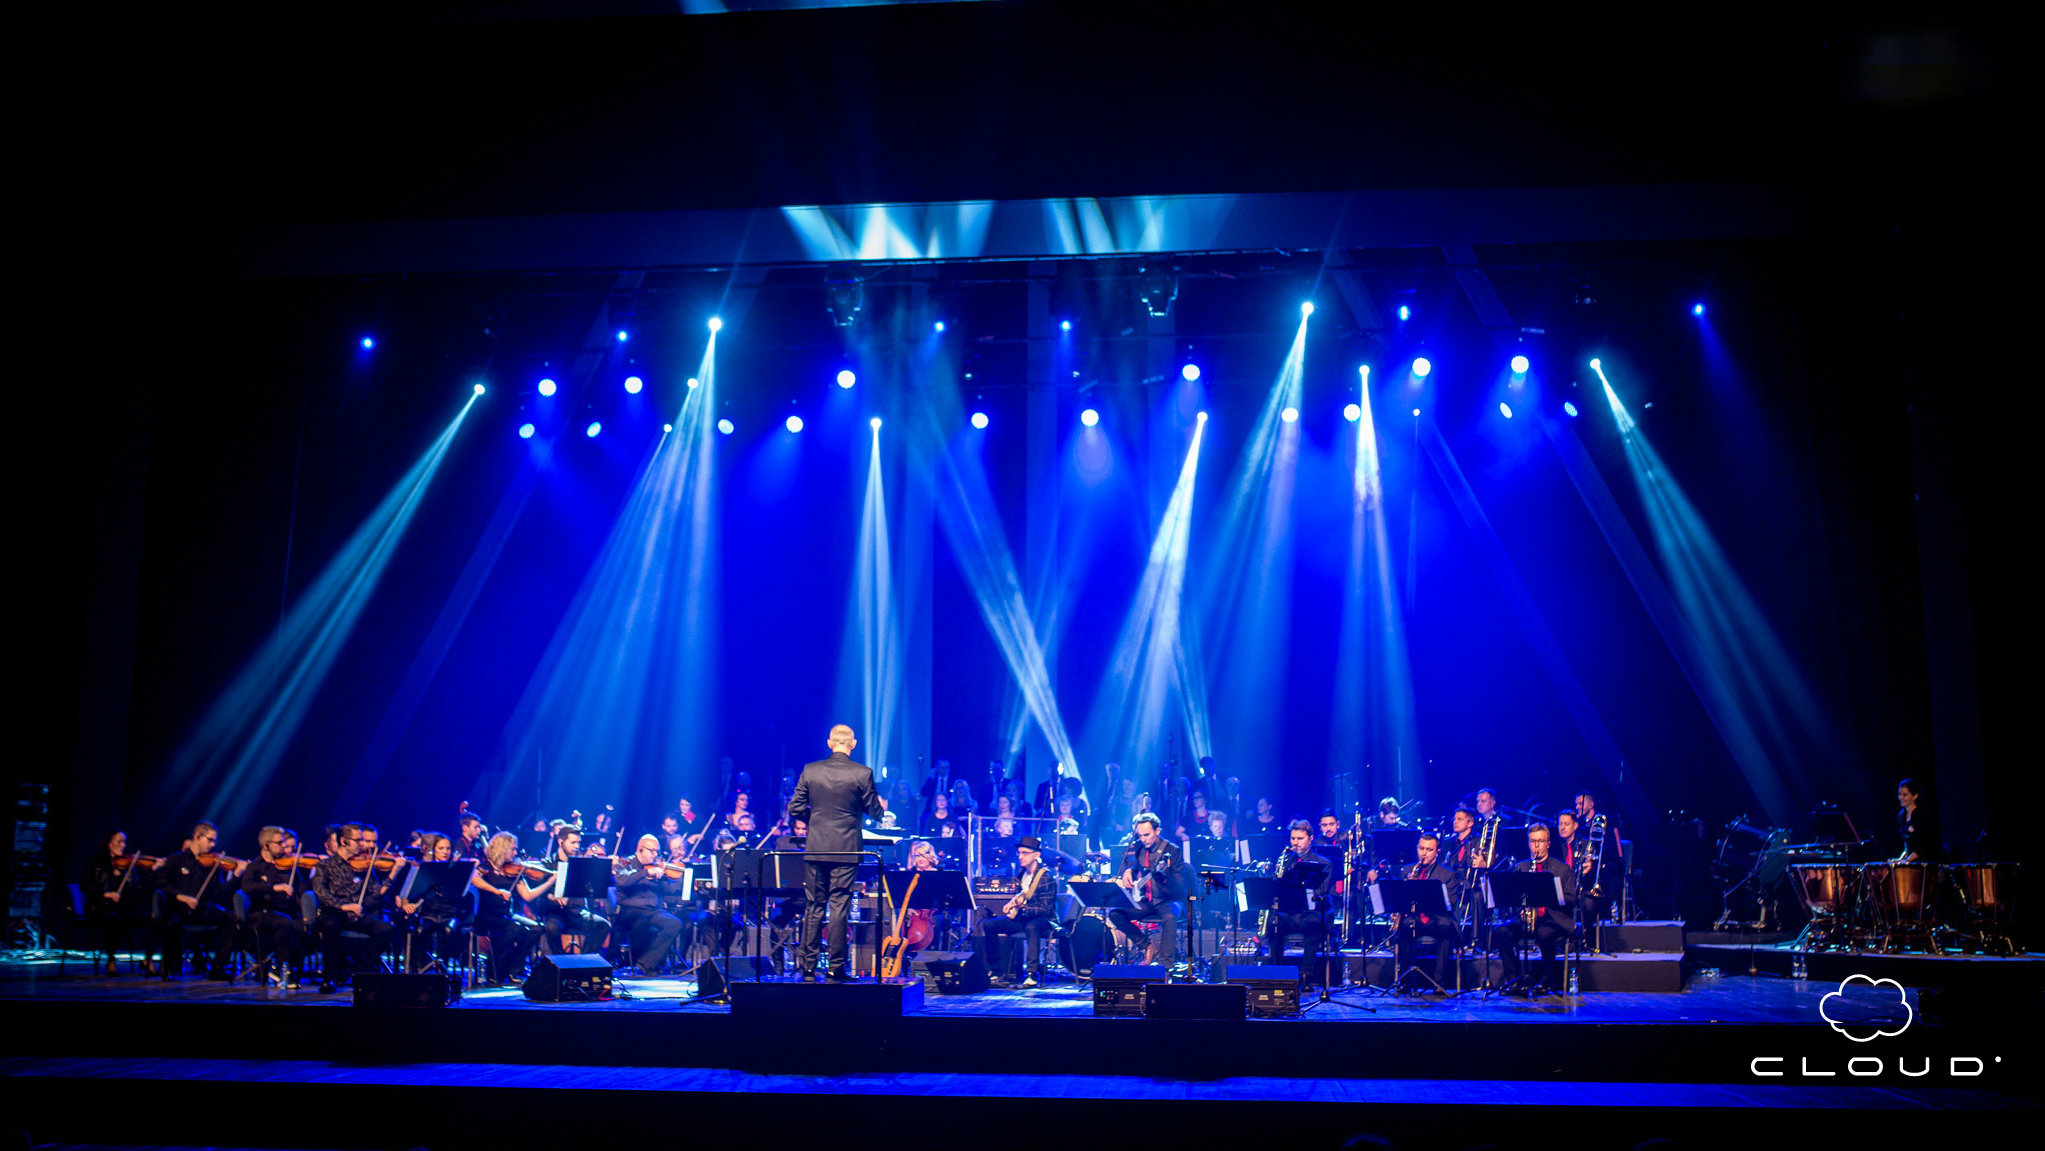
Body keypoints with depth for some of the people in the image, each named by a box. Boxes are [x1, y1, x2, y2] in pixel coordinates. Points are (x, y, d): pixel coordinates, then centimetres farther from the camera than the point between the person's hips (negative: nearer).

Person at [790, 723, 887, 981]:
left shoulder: (810, 770, 0)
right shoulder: (863, 773, -8)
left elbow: (795, 808, 2)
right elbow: (874, 811, -2)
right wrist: (882, 807, 21)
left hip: (815, 849, 2)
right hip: (846, 849, -2)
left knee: (813, 907, 11)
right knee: (839, 907, 2)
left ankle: (807, 966, 14)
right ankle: (836, 967, 4)